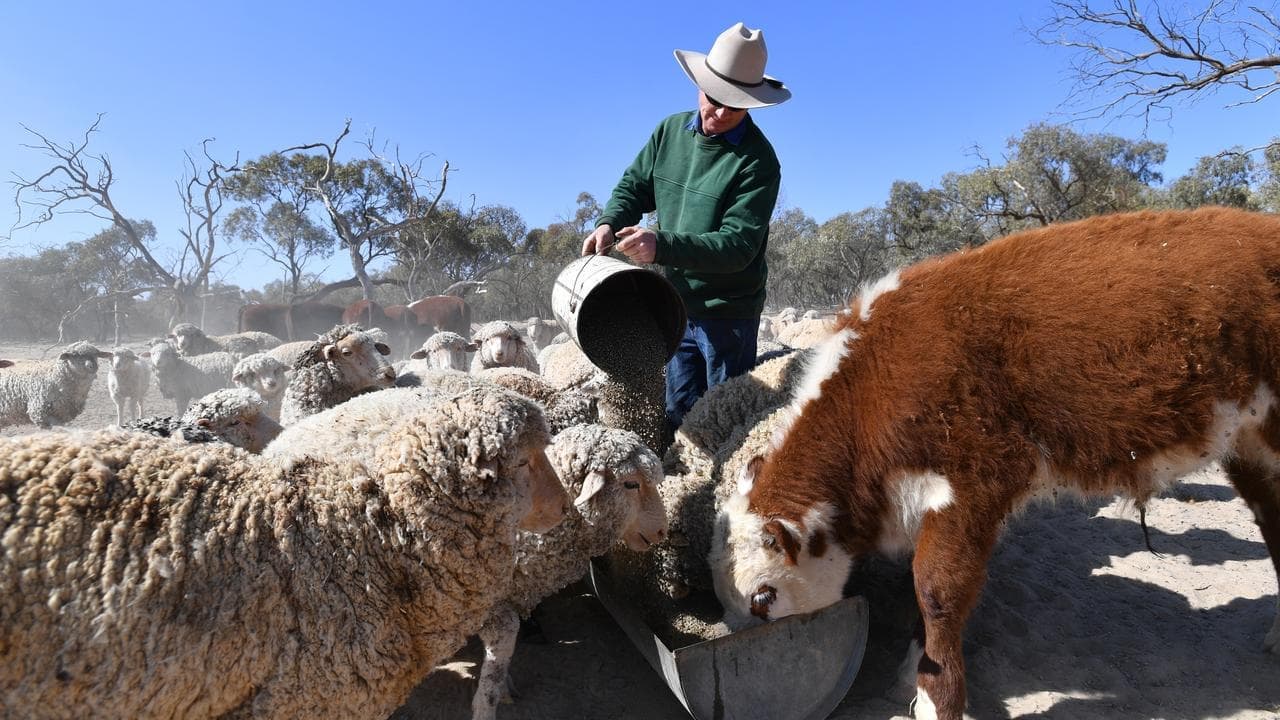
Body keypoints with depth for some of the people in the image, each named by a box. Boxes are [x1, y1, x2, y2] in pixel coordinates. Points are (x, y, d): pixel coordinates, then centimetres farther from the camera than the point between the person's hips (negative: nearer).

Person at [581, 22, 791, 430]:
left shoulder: (758, 162, -18)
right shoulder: (670, 131, 2)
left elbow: (737, 245, -24)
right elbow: (634, 186, 10)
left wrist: (661, 244, -35)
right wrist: (609, 223, -12)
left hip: (728, 312, -6)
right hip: (675, 305, 6)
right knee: (678, 413, 18)